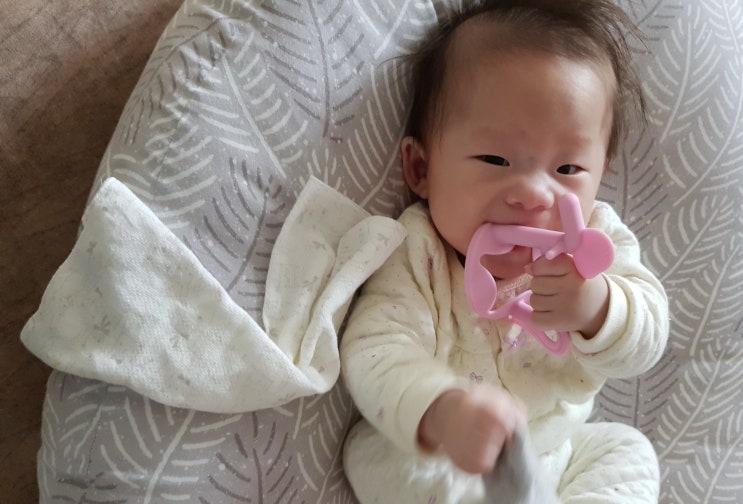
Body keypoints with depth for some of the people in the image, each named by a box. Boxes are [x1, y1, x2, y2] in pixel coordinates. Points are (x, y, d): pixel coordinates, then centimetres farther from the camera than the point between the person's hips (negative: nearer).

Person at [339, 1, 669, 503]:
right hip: (427, 450, -2)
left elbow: (644, 347, -13)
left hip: (560, 448, 3)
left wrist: (600, 307, -39)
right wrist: (440, 412, -56)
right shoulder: (416, 254, -23)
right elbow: (375, 353, -33)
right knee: (381, 460, -27)